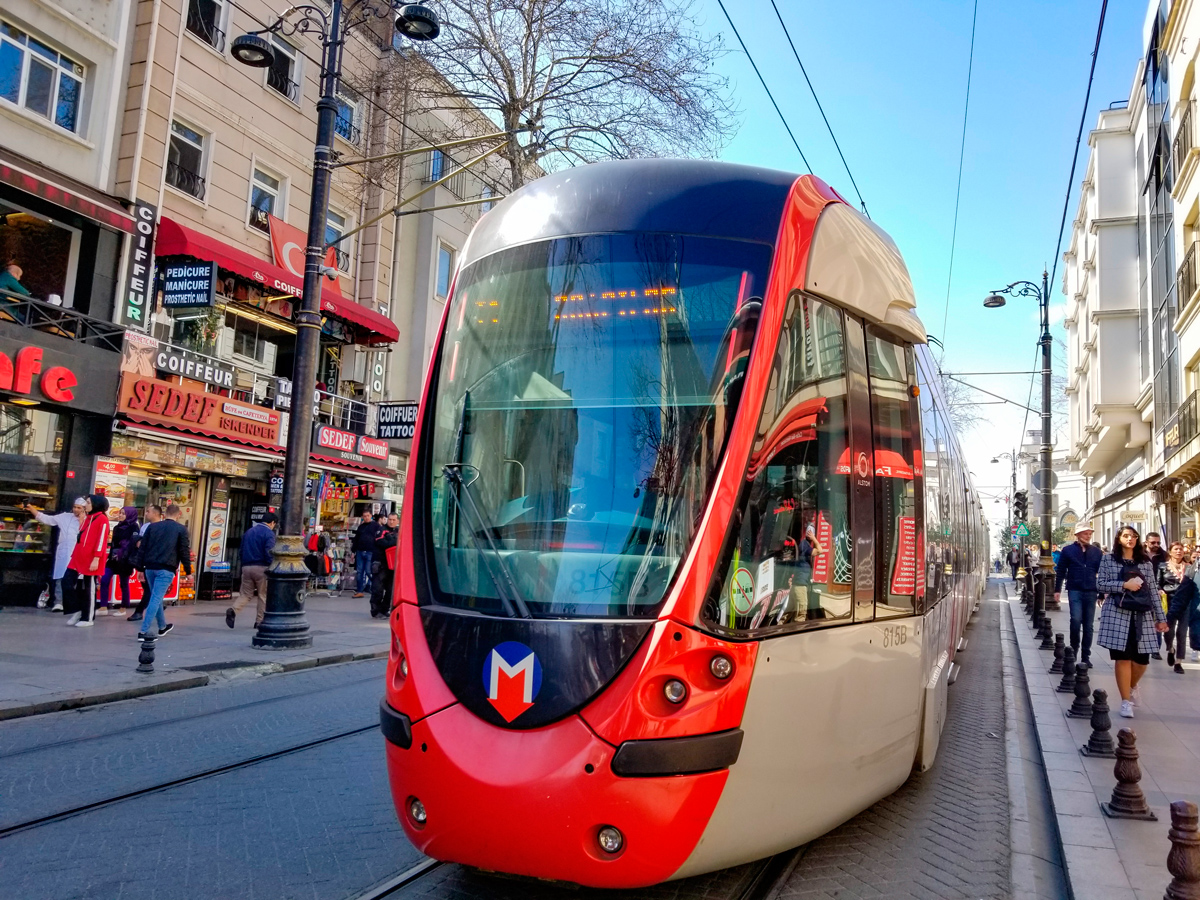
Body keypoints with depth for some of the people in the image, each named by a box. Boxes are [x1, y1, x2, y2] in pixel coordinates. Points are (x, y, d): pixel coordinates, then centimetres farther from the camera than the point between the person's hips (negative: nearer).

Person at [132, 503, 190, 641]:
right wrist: (188, 570, 3)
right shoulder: (181, 529, 0)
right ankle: (144, 632, -12)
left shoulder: (152, 526, 13)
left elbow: (142, 548, 11)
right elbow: (184, 552, -3)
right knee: (156, 599, -6)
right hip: (166, 570, -5)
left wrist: (140, 567, 14)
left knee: (156, 598, 20)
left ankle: (162, 626, 36)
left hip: (150, 567, 5)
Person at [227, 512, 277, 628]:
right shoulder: (269, 533, -7)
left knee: (245, 594, 9)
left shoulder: (248, 531, 15)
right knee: (263, 596, 7)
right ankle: (259, 621, 10)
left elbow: (241, 550, 17)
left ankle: (233, 610, -17)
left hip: (246, 567, 6)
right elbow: (269, 553, -17)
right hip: (261, 568, -6)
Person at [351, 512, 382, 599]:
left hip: (370, 552, -6)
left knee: (368, 571, -10)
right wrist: (353, 551, 19)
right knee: (359, 572, 5)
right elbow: (356, 539, 23)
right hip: (360, 552, 6)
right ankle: (359, 591, 9)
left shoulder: (376, 526, 2)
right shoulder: (361, 526, 19)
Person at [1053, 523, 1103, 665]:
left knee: (1088, 625, 6)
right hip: (1075, 591, -3)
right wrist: (1057, 590, 2)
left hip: (1091, 592, 3)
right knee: (1076, 620, -15)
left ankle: (1085, 656, 15)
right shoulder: (1068, 550, 2)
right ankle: (1073, 651, 5)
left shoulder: (1096, 552, 8)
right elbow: (1060, 572, 4)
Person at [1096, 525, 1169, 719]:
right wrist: (1124, 585, -13)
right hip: (1118, 614, -3)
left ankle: (1132, 686, 36)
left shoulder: (1146, 563, 11)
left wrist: (1160, 617, 7)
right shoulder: (1108, 559, 4)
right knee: (1122, 657, -3)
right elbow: (1100, 584, -2)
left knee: (1142, 658, 4)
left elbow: (1153, 592, 9)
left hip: (1142, 615, 3)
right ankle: (1126, 701, 6)